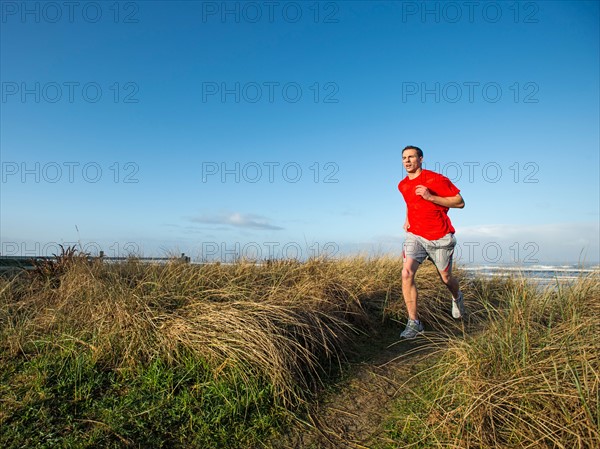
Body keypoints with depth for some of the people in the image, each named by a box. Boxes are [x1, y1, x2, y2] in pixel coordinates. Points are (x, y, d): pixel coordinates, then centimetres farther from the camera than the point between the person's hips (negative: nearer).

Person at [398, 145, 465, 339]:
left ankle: (457, 297, 50)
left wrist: (430, 197, -21)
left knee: (446, 278, 12)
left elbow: (460, 202, -11)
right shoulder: (402, 185, 8)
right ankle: (414, 322, -11)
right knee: (407, 273, -18)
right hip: (415, 236, 4)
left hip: (440, 237, -3)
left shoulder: (436, 179, -10)